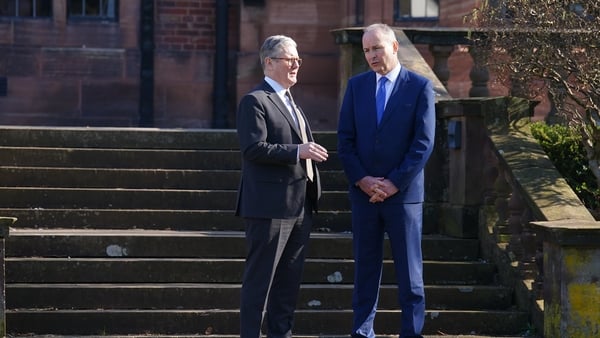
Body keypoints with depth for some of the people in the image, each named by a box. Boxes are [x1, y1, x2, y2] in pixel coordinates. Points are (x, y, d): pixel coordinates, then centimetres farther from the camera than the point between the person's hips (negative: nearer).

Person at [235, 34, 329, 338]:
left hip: (300, 206, 9)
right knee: (260, 278, -5)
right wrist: (297, 151, -24)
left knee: (290, 278, 12)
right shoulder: (255, 101, -9)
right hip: (270, 206, -9)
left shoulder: (290, 102, 21)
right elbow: (253, 148, -20)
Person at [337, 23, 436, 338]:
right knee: (365, 266, 8)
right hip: (363, 191, 3)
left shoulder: (420, 87, -3)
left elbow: (424, 143, -8)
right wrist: (361, 179, -8)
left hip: (403, 192, -3)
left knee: (409, 269, 2)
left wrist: (394, 183, -13)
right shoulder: (356, 85, 7)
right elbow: (345, 138, 5)